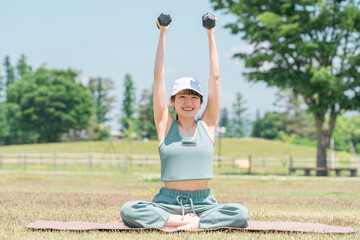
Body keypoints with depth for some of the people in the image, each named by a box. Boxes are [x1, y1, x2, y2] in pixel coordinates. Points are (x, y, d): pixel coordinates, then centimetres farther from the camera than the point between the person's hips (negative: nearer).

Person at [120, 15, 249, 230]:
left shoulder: (207, 125, 9)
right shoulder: (165, 125, 7)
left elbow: (215, 76, 7)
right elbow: (158, 76, 5)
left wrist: (211, 34, 7)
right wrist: (163, 35, 4)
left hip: (202, 203, 1)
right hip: (168, 203, 0)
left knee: (241, 213, -29)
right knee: (128, 210, -30)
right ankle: (197, 222, -23)